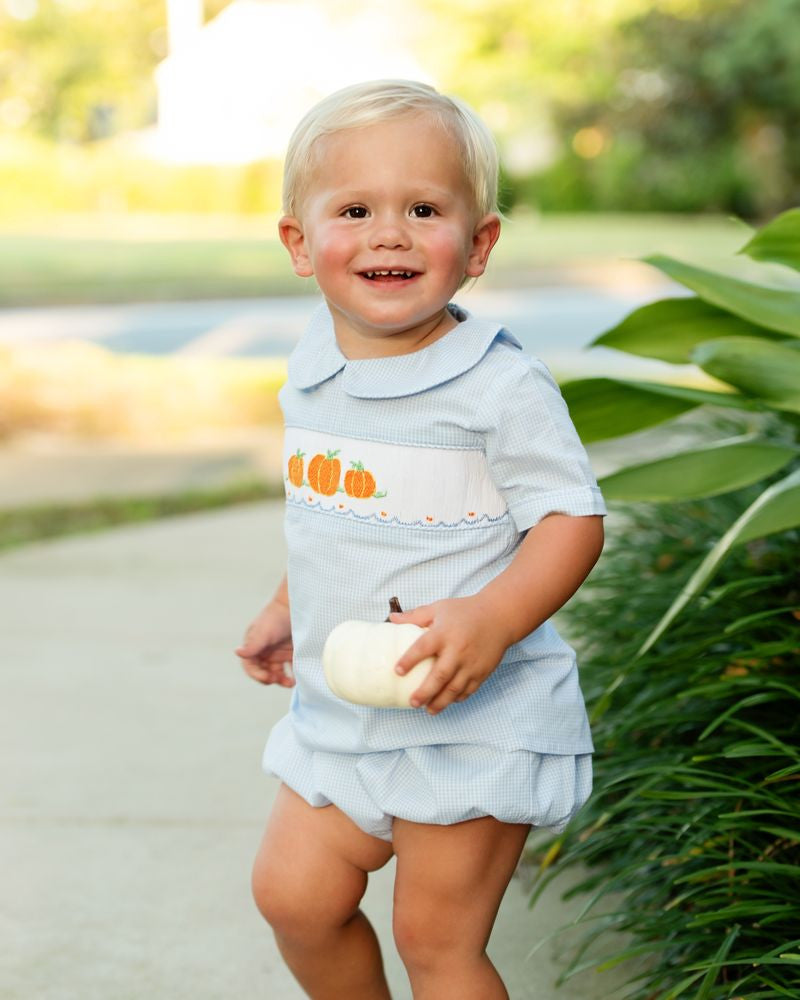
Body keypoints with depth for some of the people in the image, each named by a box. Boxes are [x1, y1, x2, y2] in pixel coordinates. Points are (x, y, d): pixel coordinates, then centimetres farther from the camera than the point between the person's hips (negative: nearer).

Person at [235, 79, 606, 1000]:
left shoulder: (500, 387, -18)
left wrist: (493, 617, -32)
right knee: (293, 895, 12)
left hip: (477, 723, -7)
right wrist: (285, 610, 22)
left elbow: (574, 520, -17)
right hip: (338, 710, 7)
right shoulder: (313, 373, 4)